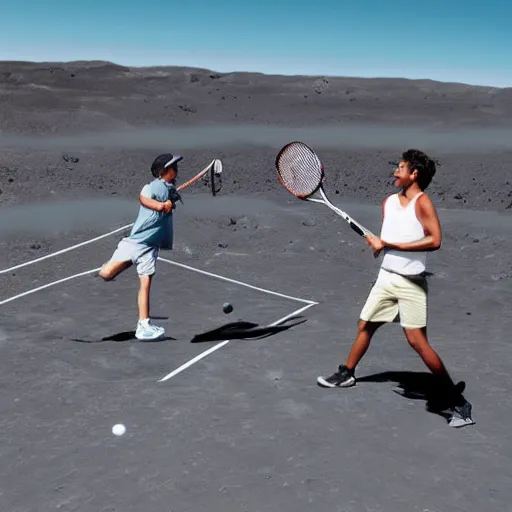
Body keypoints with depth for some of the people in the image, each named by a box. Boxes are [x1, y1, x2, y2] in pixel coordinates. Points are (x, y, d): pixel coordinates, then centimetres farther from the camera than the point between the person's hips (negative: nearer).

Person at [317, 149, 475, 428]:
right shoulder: (388, 201, 8)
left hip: (411, 283, -7)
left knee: (417, 341, -11)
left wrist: (391, 244, -22)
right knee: (365, 325, 18)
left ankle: (457, 401, -3)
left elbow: (434, 240, -24)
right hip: (386, 277, 7)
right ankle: (347, 374, 40)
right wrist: (378, 243, -8)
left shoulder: (422, 202, -14)